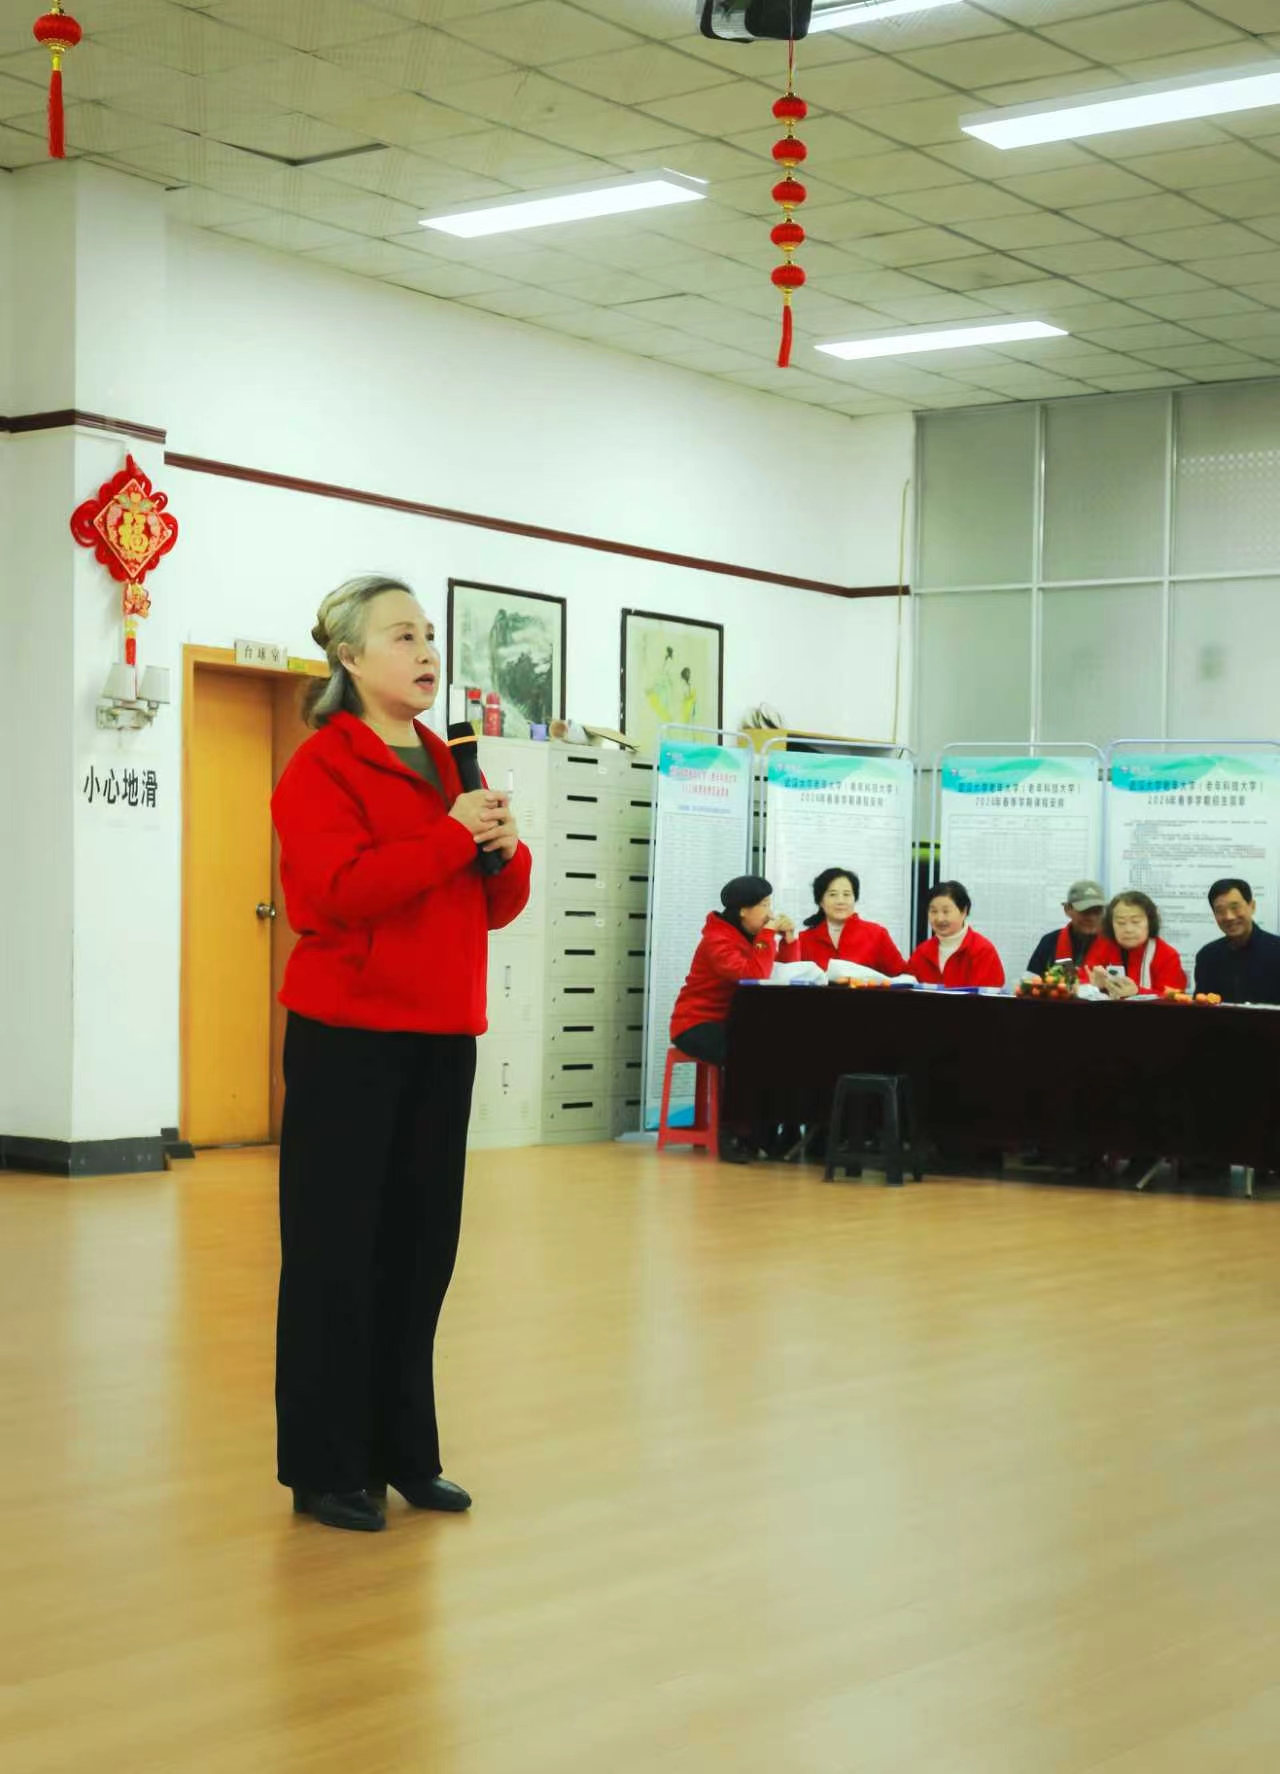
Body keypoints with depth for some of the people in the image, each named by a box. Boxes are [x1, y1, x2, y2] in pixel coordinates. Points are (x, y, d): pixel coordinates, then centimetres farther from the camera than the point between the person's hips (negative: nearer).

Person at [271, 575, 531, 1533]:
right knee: (337, 1251, -1)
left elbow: (496, 908, 16)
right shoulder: (323, 765, -6)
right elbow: (341, 889, -21)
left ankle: (404, 1450, 20)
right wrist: (452, 836, -19)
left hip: (442, 1036, 7)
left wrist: (507, 851, -5)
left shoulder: (447, 768, 15)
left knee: (420, 1246, 9)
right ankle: (326, 1468, 7)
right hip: (350, 1033, -7)